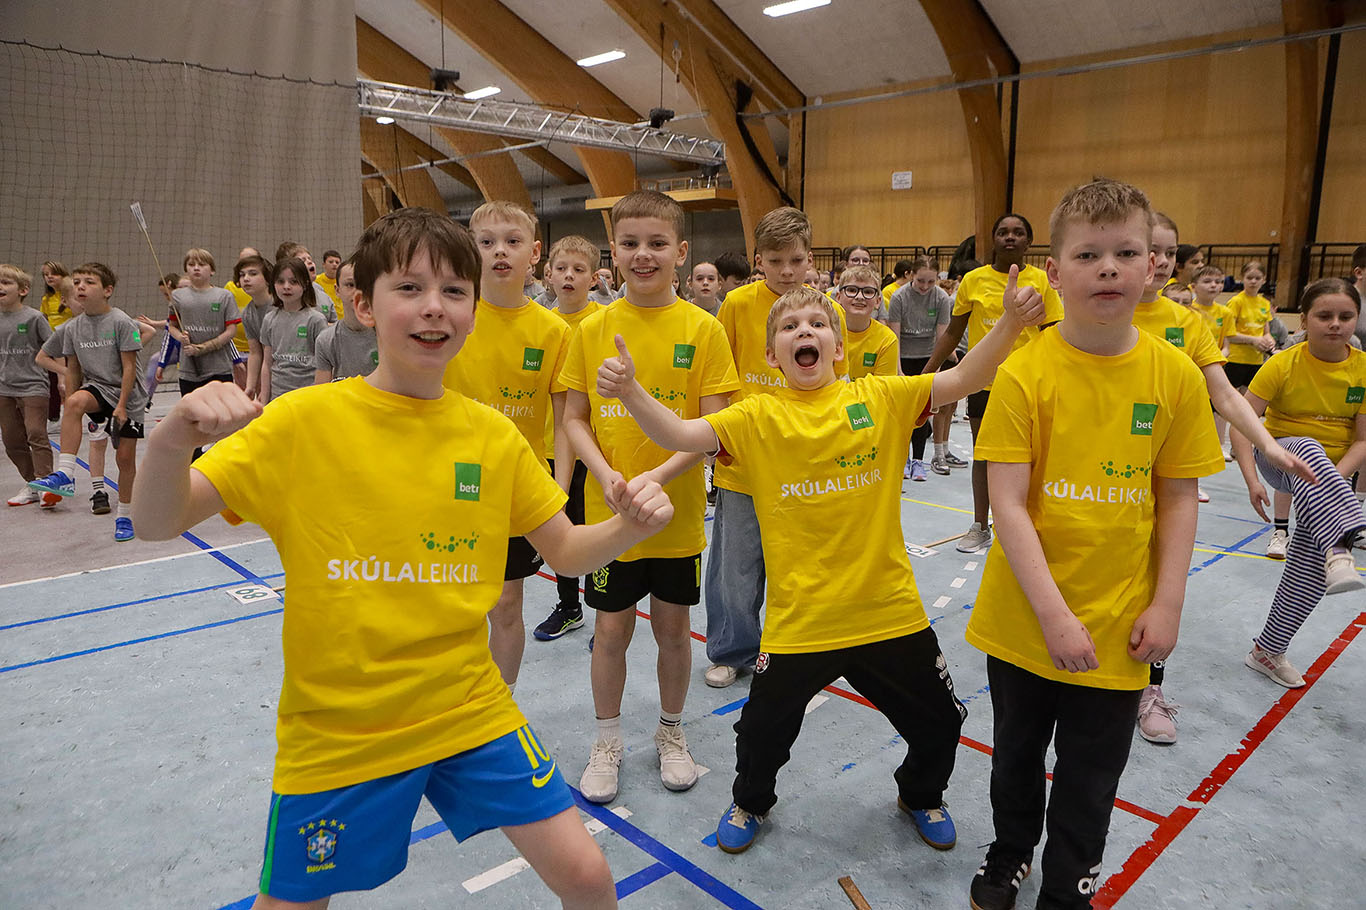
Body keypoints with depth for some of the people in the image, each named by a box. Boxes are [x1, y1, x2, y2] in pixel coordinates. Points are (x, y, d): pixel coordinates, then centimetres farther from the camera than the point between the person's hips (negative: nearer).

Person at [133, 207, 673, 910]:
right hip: (334, 732, -1)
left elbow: (566, 551, 5)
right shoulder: (306, 419, -10)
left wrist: (629, 525, -17)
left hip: (471, 712, 2)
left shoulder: (493, 435, -1)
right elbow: (158, 525, -12)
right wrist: (173, 440, -33)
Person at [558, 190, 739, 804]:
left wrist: (657, 477, -21)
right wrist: (606, 474, -16)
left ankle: (671, 733, 38)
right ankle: (607, 741, 33)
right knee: (611, 628, 11)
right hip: (607, 509, 1)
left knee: (673, 628, 14)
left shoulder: (703, 329, -7)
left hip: (678, 512, 0)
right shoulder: (593, 329, -2)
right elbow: (574, 418, 1)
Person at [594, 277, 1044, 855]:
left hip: (889, 608, 2)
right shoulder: (758, 418, -3)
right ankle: (750, 801, 47)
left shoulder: (881, 397, 0)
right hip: (799, 618, -1)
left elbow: (962, 379, -5)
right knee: (764, 728, 11)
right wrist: (629, 391, -30)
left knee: (937, 721, 18)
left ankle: (920, 794, 52)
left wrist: (1010, 323, -20)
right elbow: (680, 435, -14)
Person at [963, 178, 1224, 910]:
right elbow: (1008, 504, -16)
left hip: (1120, 624, 1)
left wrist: (1167, 604, -4)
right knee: (1017, 753, 22)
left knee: (1091, 776, 17)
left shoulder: (1176, 376, -7)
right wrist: (1053, 613, -19)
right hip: (1025, 618, -1)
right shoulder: (1024, 373, -15)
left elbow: (1179, 499, 1)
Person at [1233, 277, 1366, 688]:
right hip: (1279, 455, -3)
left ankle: (1268, 650, 14)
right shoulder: (1283, 366, -15)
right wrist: (1252, 480, -31)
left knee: (1311, 566, -3)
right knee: (1309, 450, -40)